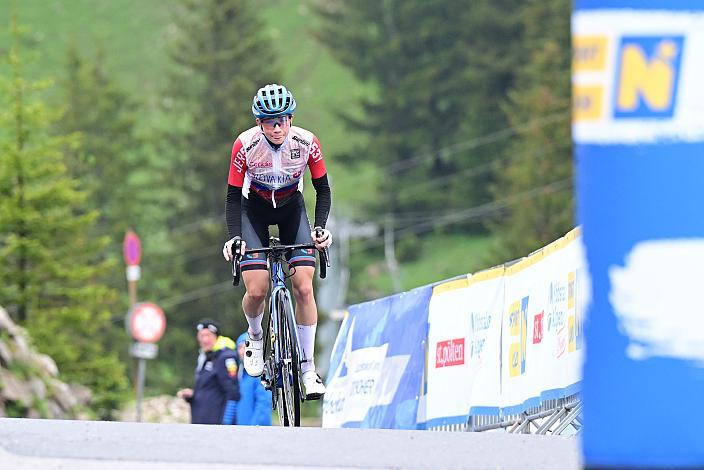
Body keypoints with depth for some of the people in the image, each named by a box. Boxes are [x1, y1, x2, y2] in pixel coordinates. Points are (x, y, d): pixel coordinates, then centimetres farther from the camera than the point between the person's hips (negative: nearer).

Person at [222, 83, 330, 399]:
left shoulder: (306, 143, -24)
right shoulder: (245, 145, -27)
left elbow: (323, 189, -11)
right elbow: (233, 196, -18)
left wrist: (320, 226, -25)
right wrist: (234, 236, -32)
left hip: (291, 208, 1)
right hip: (254, 209, -1)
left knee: (304, 288, -14)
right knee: (256, 291, -16)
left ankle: (308, 368, -5)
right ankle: (255, 338, 17)